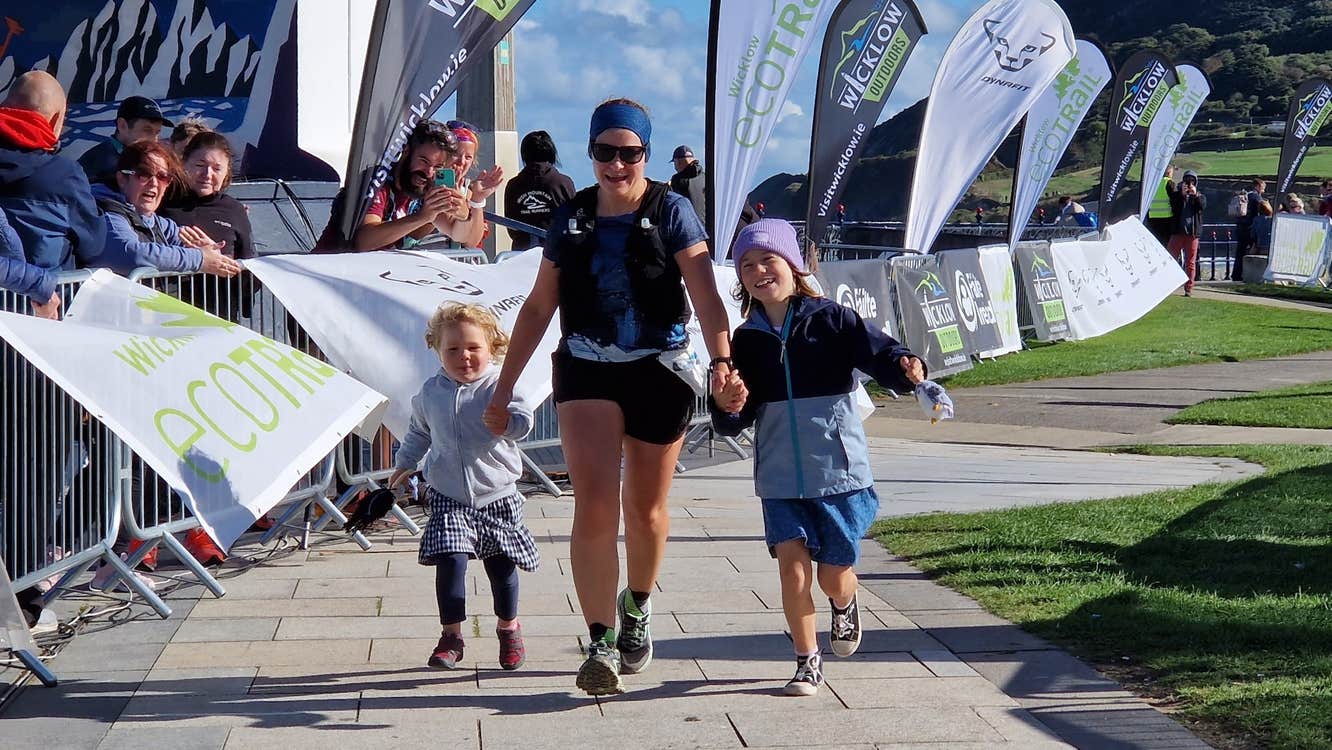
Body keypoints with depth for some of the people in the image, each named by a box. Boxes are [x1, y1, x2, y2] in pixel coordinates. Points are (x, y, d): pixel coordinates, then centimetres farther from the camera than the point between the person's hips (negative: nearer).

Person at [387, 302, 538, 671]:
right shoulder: (430, 393, 3)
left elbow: (523, 420, -26)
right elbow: (419, 432, 22)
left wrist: (507, 423, -46)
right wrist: (405, 464, 24)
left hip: (498, 495, -1)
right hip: (448, 497, 2)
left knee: (501, 565, 7)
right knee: (450, 559, -14)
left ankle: (509, 628, 32)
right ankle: (451, 635, -1)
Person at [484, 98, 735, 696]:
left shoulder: (672, 212, -3)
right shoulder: (571, 219, 6)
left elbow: (705, 294, -14)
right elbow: (538, 306, 13)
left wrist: (721, 360, -30)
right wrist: (504, 385, 12)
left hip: (659, 371, -1)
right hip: (587, 370, 1)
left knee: (646, 509, 11)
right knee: (594, 505, -14)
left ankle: (637, 607, 39)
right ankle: (601, 641, -13)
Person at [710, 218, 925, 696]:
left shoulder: (832, 321, -5)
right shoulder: (746, 340, 4)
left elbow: (882, 356, -10)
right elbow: (733, 424, 6)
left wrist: (908, 370, -33)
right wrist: (725, 405, -17)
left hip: (839, 470, -2)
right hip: (780, 478, 2)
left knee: (833, 576, 5)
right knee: (792, 562, -9)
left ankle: (846, 606, 42)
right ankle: (807, 663, 7)